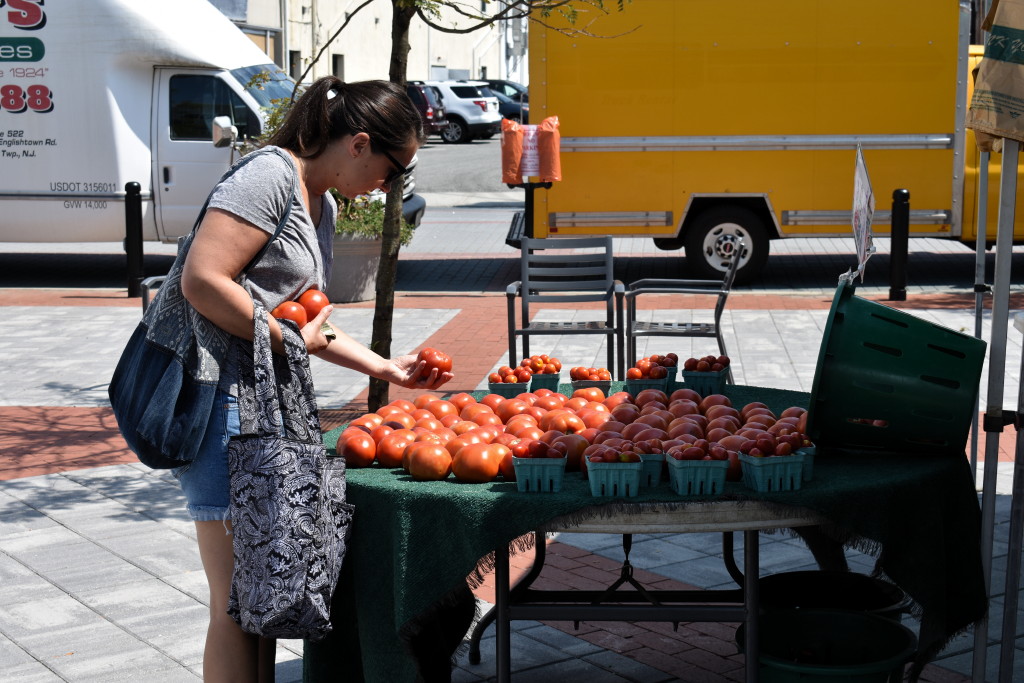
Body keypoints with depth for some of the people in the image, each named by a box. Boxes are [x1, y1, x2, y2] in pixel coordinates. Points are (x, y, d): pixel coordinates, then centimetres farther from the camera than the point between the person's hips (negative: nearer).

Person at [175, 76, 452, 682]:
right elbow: (202, 281, -22)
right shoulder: (270, 174, -13)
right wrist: (290, 339, -14)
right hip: (221, 392, -10)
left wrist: (385, 367, 17)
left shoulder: (323, 203, 18)